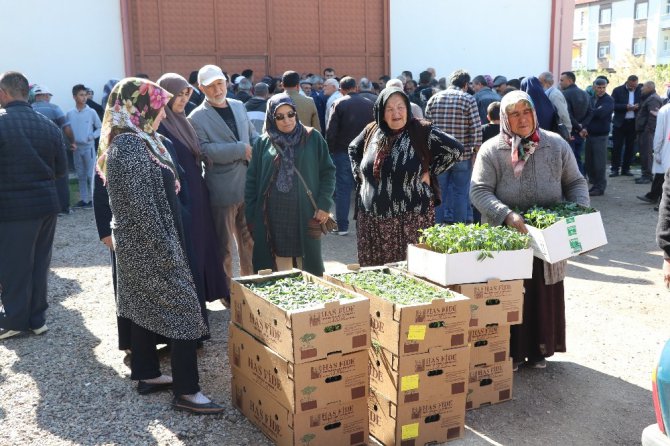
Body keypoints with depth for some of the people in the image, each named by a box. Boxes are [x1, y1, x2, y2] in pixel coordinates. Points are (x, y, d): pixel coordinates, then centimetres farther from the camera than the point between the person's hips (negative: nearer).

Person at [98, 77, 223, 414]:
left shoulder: (127, 142, 10)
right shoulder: (132, 146, -21)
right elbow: (143, 205, -24)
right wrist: (167, 248, -20)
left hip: (138, 243, 10)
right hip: (150, 243, -10)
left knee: (145, 305, 17)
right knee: (182, 305, -6)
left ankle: (147, 374, 29)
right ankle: (186, 391, 0)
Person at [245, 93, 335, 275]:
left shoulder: (313, 139, 2)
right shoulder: (263, 143, 5)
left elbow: (328, 172, 3)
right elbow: (252, 179, 7)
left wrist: (324, 204, -6)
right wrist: (251, 214, 3)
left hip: (305, 213, -1)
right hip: (275, 216, 1)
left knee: (307, 266, 5)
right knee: (281, 264, 4)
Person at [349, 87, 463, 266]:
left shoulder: (421, 132, -4)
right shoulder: (371, 132, 9)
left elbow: (456, 149, -4)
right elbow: (353, 149, 28)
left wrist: (430, 171, -3)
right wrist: (359, 174, 16)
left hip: (411, 219, -4)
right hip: (372, 220, 4)